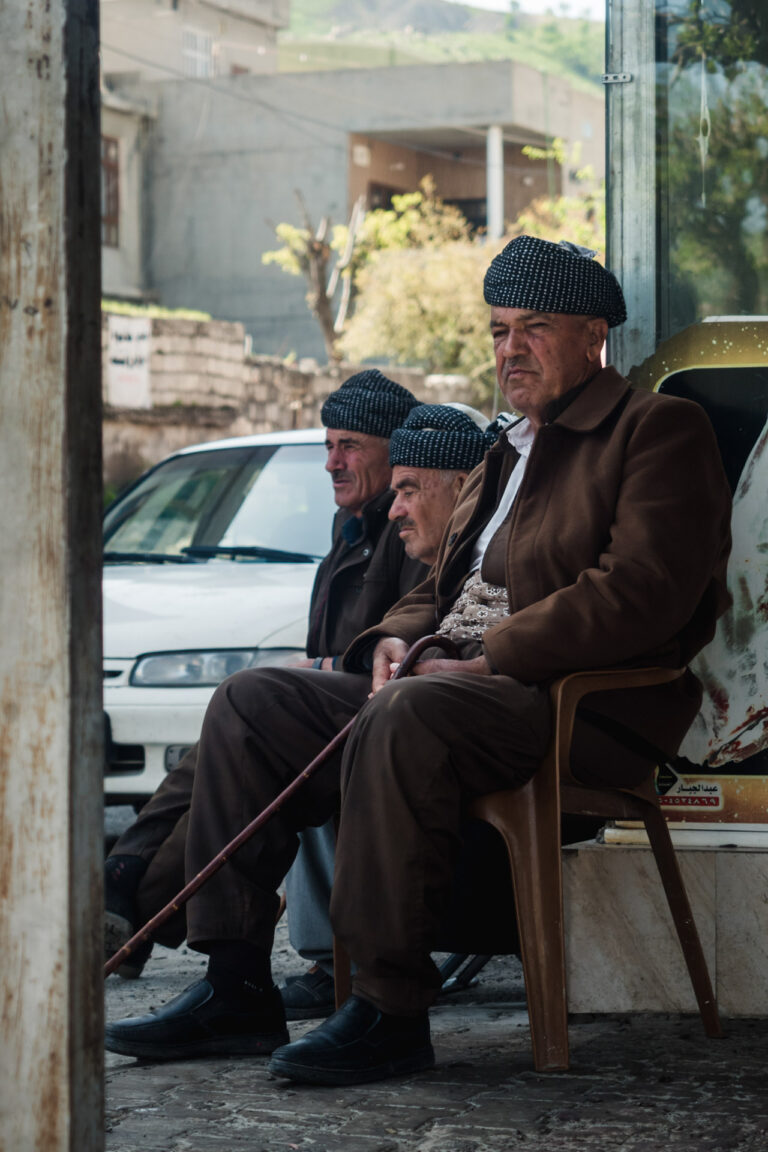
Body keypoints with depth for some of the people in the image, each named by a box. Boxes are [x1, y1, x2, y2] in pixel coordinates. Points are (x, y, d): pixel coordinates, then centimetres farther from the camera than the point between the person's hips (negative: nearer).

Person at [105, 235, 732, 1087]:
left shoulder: (661, 431, -1)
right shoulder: (505, 454, 27)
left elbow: (642, 594, -16)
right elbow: (439, 590, 30)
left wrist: (488, 657, -19)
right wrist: (395, 640, 5)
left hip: (583, 704, -9)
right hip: (458, 684, 9)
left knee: (407, 720, -38)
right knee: (249, 703, -2)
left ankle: (390, 1012, -33)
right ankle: (236, 989, -7)